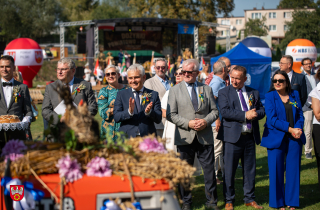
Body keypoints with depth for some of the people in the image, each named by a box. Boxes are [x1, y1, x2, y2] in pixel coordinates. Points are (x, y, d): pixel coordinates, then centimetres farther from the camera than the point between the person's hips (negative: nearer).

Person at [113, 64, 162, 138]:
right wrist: (129, 112, -19)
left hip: (148, 138, 0)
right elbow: (116, 118, -2)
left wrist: (149, 112, -16)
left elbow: (158, 119, 4)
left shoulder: (153, 94, 9)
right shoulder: (121, 95, 9)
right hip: (127, 137, 0)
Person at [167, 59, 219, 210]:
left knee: (209, 170, 4)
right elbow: (171, 114, -2)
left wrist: (206, 121, -10)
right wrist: (188, 123, -14)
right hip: (185, 137, -1)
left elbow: (214, 111, 11)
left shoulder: (206, 89, 10)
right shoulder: (175, 90, 4)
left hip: (205, 137, 1)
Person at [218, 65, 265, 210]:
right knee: (229, 170, 2)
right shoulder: (224, 93, 0)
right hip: (232, 136, -4)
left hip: (250, 136, 4)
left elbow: (261, 111, 11)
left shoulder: (254, 93, 12)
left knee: (250, 169, 11)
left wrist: (254, 114, -12)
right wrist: (245, 115, -18)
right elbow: (224, 112, -13)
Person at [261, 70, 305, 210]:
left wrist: (299, 129, -11)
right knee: (277, 170, 1)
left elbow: (300, 115, 8)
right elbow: (272, 118, -10)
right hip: (276, 139, -3)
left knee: (293, 169, 5)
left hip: (294, 138, 3)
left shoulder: (294, 95, 9)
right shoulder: (270, 96, -1)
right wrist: (290, 129, -17)